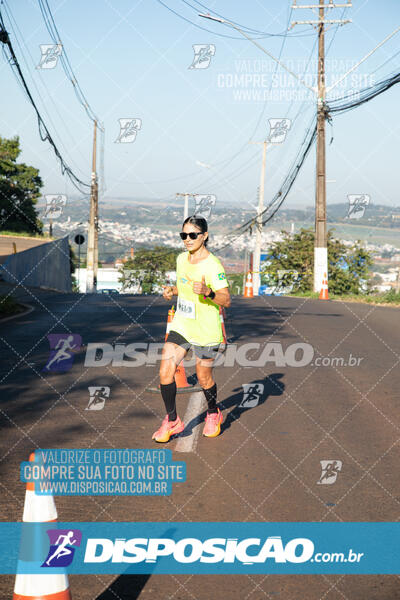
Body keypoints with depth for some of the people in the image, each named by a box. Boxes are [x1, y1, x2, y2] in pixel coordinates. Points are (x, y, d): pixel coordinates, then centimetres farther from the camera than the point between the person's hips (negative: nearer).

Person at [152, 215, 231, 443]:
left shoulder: (213, 265, -18)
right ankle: (172, 421, 10)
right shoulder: (181, 259, 3)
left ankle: (213, 415, 38)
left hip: (206, 331, -5)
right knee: (165, 372, -7)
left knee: (204, 377, 9)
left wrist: (207, 292, -37)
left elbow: (226, 300, -20)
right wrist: (172, 290, 1)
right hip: (181, 327, 5)